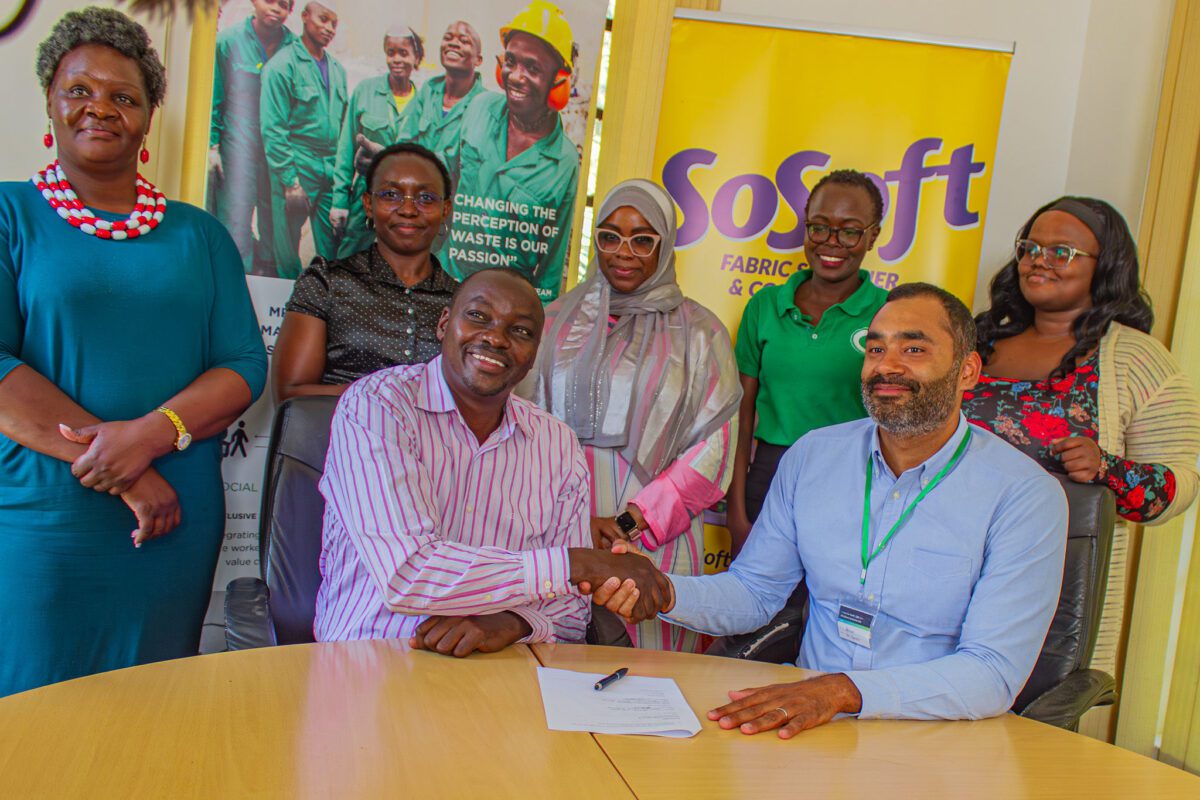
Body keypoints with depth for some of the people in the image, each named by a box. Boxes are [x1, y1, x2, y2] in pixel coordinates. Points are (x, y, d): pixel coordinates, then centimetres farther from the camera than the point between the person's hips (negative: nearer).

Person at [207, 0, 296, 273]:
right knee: (235, 227, -6)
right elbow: (212, 98, 4)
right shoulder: (228, 41, 1)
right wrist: (211, 145, -3)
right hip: (238, 150, -2)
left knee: (276, 228, 8)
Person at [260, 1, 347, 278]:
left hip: (332, 172, 5)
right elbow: (273, 129, -10)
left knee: (332, 250, 6)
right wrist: (291, 180, -14)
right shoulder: (282, 64, -5)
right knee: (287, 248, 1)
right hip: (297, 170, -5)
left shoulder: (337, 69, 15)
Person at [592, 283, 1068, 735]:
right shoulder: (812, 456, 5)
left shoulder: (1026, 496, -9)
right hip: (805, 718, 3)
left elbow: (994, 673, -17)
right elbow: (753, 591, 10)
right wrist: (664, 591, -10)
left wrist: (844, 690, -29)